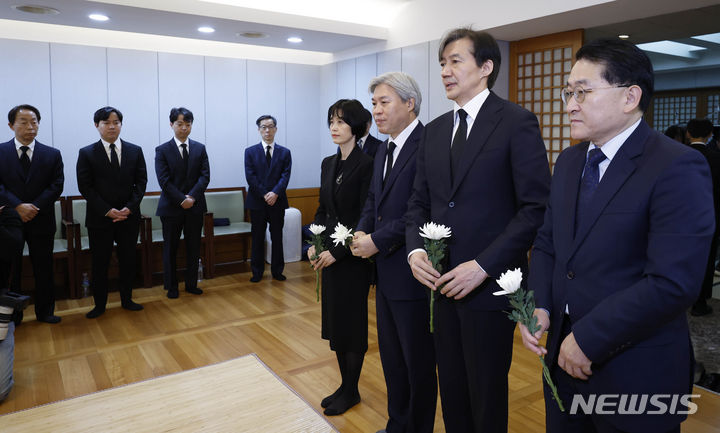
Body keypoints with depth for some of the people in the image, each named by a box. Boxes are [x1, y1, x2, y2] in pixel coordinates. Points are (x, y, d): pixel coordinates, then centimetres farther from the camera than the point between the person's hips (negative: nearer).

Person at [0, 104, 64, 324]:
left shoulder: (52, 154, 5)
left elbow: (57, 185, -3)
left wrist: (34, 208, -14)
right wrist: (18, 206, -19)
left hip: (41, 221, 1)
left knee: (44, 270, 9)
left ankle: (45, 312, 22)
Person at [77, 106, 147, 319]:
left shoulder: (135, 151, 6)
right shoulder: (87, 153, 0)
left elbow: (141, 182, 2)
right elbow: (85, 187, -4)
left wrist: (130, 207, -11)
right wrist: (107, 211, -14)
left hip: (129, 216, 2)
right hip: (99, 219, -1)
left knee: (128, 260, 10)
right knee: (99, 263, 6)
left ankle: (127, 299, 25)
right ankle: (99, 304, 21)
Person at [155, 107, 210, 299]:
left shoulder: (200, 148, 7)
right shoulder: (162, 150, -1)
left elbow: (205, 176, -2)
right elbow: (164, 180, -9)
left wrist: (192, 196, -15)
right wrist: (181, 200, -17)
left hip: (195, 206, 2)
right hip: (171, 207, -2)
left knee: (194, 247, 9)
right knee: (170, 249, 7)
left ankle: (191, 284, 22)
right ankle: (171, 287, 19)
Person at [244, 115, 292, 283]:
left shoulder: (284, 152, 7)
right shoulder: (250, 152, 5)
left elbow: (286, 175, -3)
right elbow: (250, 177, -4)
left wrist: (275, 193, -17)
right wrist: (264, 195, -13)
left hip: (277, 201, 1)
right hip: (257, 202, 0)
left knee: (277, 237, 7)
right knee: (257, 238, 7)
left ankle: (277, 270, 18)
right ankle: (257, 272, 17)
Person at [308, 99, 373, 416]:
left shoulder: (366, 165, -13)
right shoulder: (328, 163, 10)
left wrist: (337, 252, -17)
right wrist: (314, 244, 2)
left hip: (353, 256, -7)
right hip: (329, 253, 7)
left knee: (351, 322, 5)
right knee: (333, 319, 14)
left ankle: (351, 392, 23)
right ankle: (345, 385, 30)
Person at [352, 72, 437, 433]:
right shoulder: (384, 150, 13)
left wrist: (378, 240, -19)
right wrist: (362, 231, -1)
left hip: (411, 273, -9)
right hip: (385, 271, 9)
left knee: (418, 362, 10)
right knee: (392, 357, 22)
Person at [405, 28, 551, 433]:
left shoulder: (517, 122, -7)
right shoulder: (435, 130, 11)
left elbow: (536, 208, -12)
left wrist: (483, 266, -18)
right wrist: (416, 249, -5)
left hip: (489, 285, -5)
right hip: (441, 281, 5)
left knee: (486, 396, 11)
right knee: (451, 390, 18)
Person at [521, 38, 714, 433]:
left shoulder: (678, 168, -16)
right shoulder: (569, 161, 7)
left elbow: (673, 283, -23)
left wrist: (588, 339, -18)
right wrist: (538, 307, -5)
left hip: (635, 373, -6)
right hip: (565, 356, 6)